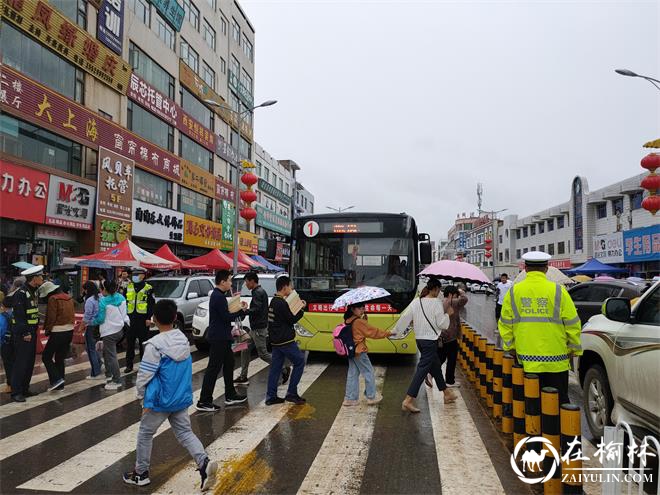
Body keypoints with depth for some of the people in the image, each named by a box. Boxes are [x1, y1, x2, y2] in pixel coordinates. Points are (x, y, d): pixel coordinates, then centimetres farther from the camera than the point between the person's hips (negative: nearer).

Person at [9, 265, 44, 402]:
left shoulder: (34, 292, 11)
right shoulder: (20, 294, -17)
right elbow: (19, 316, -20)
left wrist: (34, 331, 14)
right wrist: (25, 333, -21)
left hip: (31, 332, 9)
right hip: (22, 334, -9)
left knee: (30, 362, 13)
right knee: (21, 363, -4)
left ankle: (25, 389, 22)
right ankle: (16, 392, 3)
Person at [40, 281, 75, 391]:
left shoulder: (53, 299, -10)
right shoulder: (68, 298, 13)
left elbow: (51, 317, -12)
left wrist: (47, 331, -2)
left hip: (58, 332, -8)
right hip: (70, 331, 8)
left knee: (46, 357, 3)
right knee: (60, 358, 15)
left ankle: (56, 379, -7)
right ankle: (60, 385, 17)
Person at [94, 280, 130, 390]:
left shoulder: (103, 301, -17)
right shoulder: (121, 298, 2)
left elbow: (100, 319, -14)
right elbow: (124, 312, 12)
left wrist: (90, 322, 2)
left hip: (109, 332, -7)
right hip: (120, 329, 7)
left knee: (111, 356, -2)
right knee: (106, 352, 24)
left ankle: (117, 381, -1)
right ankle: (109, 374, 30)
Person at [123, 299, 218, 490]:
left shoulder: (154, 344, -20)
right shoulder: (184, 339, 2)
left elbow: (144, 375, -15)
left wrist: (142, 396, 1)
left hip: (160, 400, -5)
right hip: (182, 398, 6)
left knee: (145, 434, 16)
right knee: (185, 432, 11)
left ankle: (141, 473, 30)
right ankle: (204, 463, -10)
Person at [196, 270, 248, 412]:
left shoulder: (217, 295, 13)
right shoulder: (219, 297, -20)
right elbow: (226, 317, -22)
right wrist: (241, 310, -10)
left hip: (221, 337, 11)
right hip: (219, 338, -11)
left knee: (229, 364, 18)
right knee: (213, 368, -5)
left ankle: (230, 396, 28)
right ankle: (204, 402, 1)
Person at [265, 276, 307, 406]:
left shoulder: (273, 302, 13)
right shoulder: (282, 303, -17)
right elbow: (292, 320, -14)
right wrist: (301, 309, -3)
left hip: (275, 340, 10)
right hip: (286, 341, -10)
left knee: (276, 367, 11)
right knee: (300, 361, 2)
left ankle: (271, 396, 12)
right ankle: (291, 393, 3)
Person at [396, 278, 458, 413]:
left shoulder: (416, 302, 4)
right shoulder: (436, 303, -12)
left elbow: (404, 317, 5)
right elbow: (442, 324, -12)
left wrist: (394, 331, 14)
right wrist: (448, 314, 6)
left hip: (419, 339, 8)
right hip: (431, 340, -8)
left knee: (435, 366, 21)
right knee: (422, 369, -7)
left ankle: (446, 393, 36)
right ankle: (408, 400, -12)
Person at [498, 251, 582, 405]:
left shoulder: (513, 291, -1)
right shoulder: (558, 291, -7)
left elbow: (505, 324, 3)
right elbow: (572, 324, -3)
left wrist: (510, 347, 15)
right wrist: (574, 349, 11)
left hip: (526, 360, 2)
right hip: (555, 361, -1)